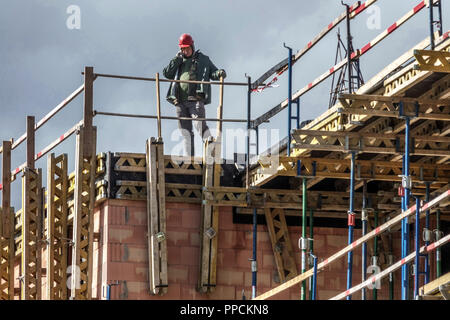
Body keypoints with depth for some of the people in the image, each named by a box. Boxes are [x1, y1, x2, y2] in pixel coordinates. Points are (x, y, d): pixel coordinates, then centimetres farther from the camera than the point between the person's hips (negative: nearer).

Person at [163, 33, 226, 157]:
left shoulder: (202, 59, 13)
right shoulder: (178, 61, 20)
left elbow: (213, 73, 11)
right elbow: (167, 73, 10)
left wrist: (220, 73, -12)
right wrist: (177, 59, 2)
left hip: (196, 99, -4)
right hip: (180, 101, 4)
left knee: (200, 125, -20)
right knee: (185, 131, 4)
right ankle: (190, 157, 6)